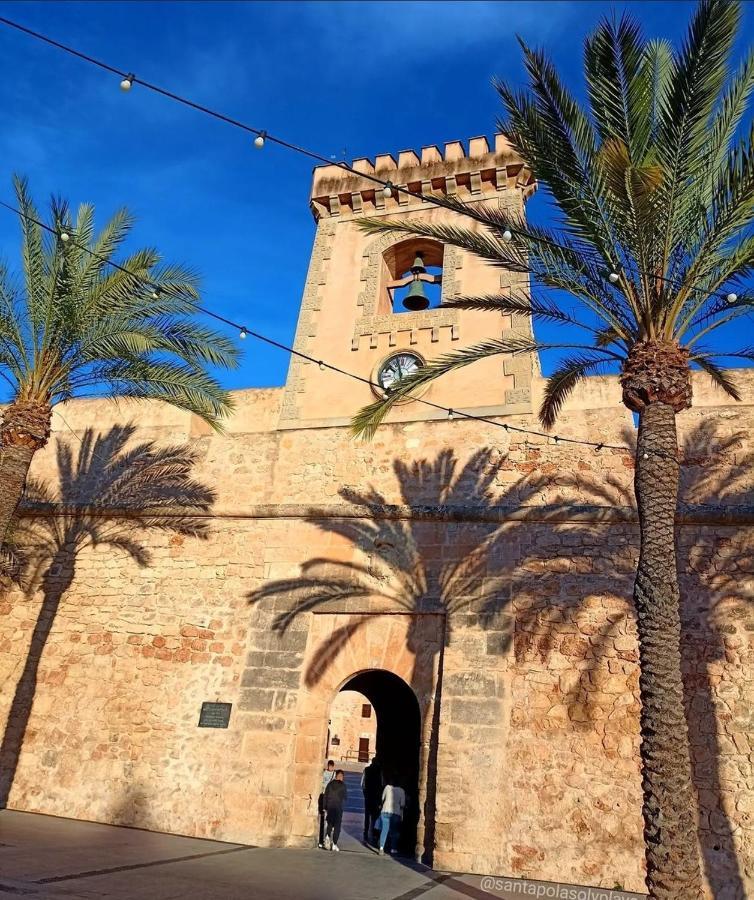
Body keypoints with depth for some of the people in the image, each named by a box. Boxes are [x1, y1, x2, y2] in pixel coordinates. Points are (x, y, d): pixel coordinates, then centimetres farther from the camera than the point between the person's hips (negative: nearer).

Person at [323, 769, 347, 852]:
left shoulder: (330, 784, 5)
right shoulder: (342, 785, -6)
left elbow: (325, 796, 5)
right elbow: (345, 796, -2)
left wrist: (325, 808, 10)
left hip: (329, 807, 3)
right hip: (338, 808, -3)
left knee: (330, 824, 18)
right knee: (337, 826, 4)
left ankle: (327, 836, -6)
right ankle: (334, 844, 0)